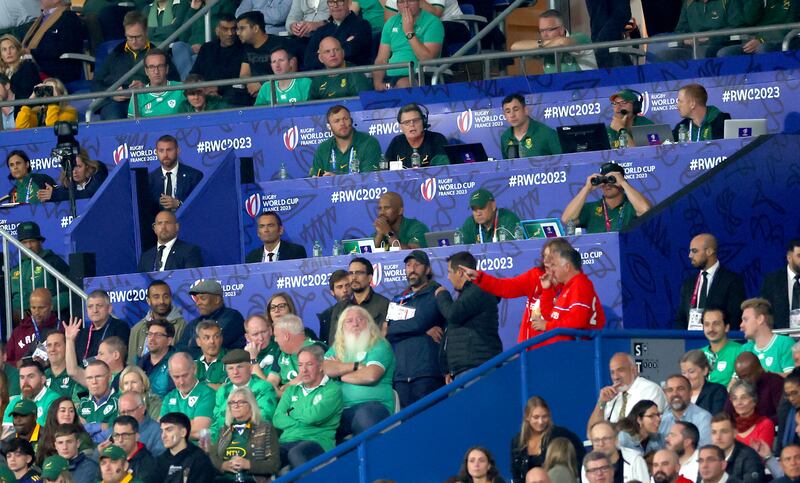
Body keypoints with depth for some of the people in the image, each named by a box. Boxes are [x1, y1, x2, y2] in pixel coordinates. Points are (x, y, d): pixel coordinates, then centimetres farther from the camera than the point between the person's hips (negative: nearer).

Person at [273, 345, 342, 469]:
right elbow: (277, 419, 13)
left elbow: (314, 416, -7)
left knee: (296, 453, -42)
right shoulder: (291, 391, 26)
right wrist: (301, 423, -3)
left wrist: (291, 412, 12)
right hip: (287, 442, 4)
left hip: (317, 441, -4)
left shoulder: (332, 390, 8)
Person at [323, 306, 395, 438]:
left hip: (373, 404, -3)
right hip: (341, 409, 3)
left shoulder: (380, 346, 6)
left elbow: (371, 375, -12)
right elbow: (323, 368, 1)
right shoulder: (337, 348, 22)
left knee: (364, 415, -41)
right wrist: (356, 366, -4)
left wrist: (340, 376, 3)